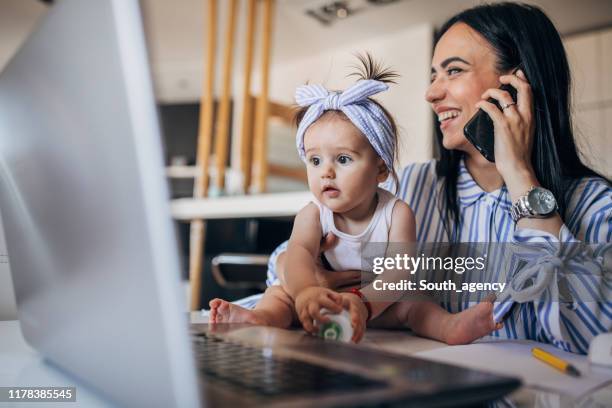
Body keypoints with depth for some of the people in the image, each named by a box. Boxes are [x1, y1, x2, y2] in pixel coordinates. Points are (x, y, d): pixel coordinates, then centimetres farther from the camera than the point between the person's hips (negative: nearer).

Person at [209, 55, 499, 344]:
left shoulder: (396, 213, -17)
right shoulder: (313, 215, -14)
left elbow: (399, 271, -29)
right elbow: (299, 253, -34)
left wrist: (363, 300, -49)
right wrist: (305, 291, -58)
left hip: (378, 302, 0)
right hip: (323, 302, 1)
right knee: (281, 291, -19)